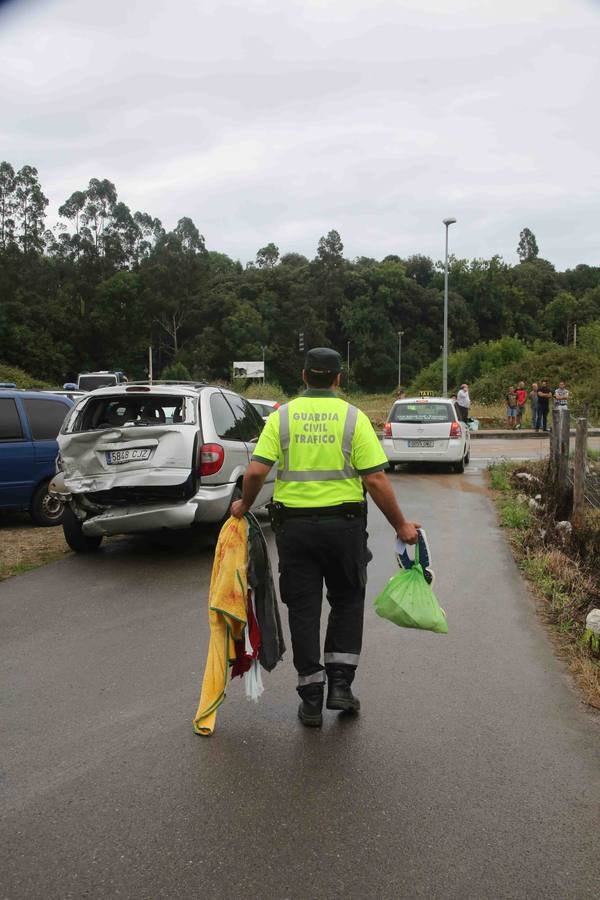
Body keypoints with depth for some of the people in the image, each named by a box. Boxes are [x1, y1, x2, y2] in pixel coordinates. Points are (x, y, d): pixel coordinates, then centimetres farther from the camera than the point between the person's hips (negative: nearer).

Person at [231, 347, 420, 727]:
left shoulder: (282, 416, 0)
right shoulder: (353, 417, -4)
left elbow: (256, 471, -8)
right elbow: (376, 480, -9)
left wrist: (244, 505, 10)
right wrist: (401, 525, 0)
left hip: (294, 524, 1)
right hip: (344, 522, -1)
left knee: (303, 609, 9)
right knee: (347, 600, 18)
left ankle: (311, 698, 14)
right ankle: (340, 684, 15)